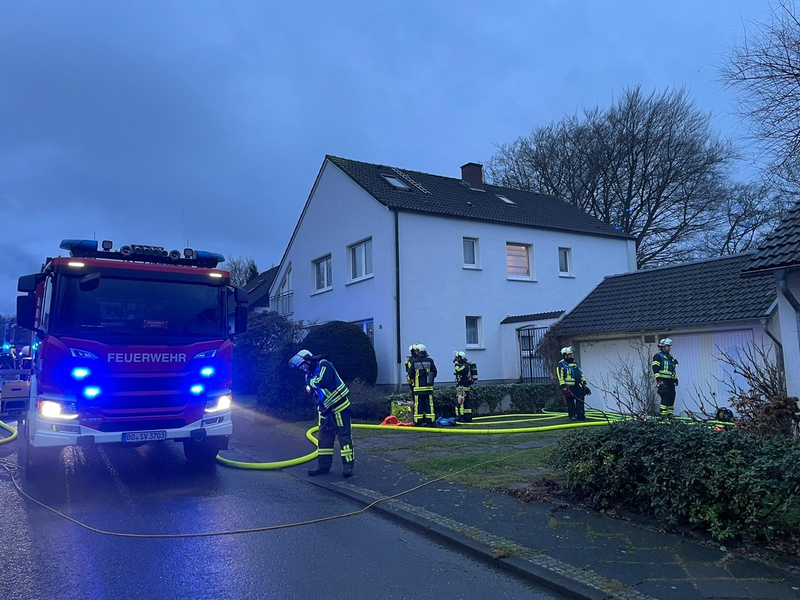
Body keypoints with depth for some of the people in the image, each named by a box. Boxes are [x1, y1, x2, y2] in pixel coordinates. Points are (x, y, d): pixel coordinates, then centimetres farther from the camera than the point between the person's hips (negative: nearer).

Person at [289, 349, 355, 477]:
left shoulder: (323, 365, -15)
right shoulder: (311, 374, 11)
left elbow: (323, 382, -31)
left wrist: (310, 381, -16)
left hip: (339, 408, -9)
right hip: (326, 410, 9)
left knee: (344, 436, -4)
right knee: (324, 438, 11)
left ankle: (348, 465, 0)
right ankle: (323, 465, 19)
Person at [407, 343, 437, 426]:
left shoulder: (413, 361, -7)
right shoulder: (430, 361, -1)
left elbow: (410, 375, -5)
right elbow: (434, 373, 5)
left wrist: (408, 375, 18)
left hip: (418, 387, -1)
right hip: (428, 387, 2)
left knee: (418, 404, 4)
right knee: (429, 404, 7)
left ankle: (418, 421, 4)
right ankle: (429, 420, 6)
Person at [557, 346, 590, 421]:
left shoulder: (575, 363, 21)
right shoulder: (561, 365, -3)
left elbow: (581, 373, 26)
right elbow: (560, 376, -9)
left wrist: (584, 383, 19)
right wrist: (563, 386, -15)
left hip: (578, 385, 6)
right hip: (569, 386, -6)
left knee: (580, 401, 3)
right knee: (570, 402, -1)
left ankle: (581, 415, 9)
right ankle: (572, 416, 6)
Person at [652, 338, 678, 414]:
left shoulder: (670, 357, 23)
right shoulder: (658, 356, -3)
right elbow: (655, 369, -11)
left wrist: (675, 379, 19)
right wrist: (658, 379, -19)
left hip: (670, 381, 8)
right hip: (663, 381, -8)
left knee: (672, 397, 5)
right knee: (665, 397, -13)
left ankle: (670, 413, 12)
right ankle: (663, 414, -11)